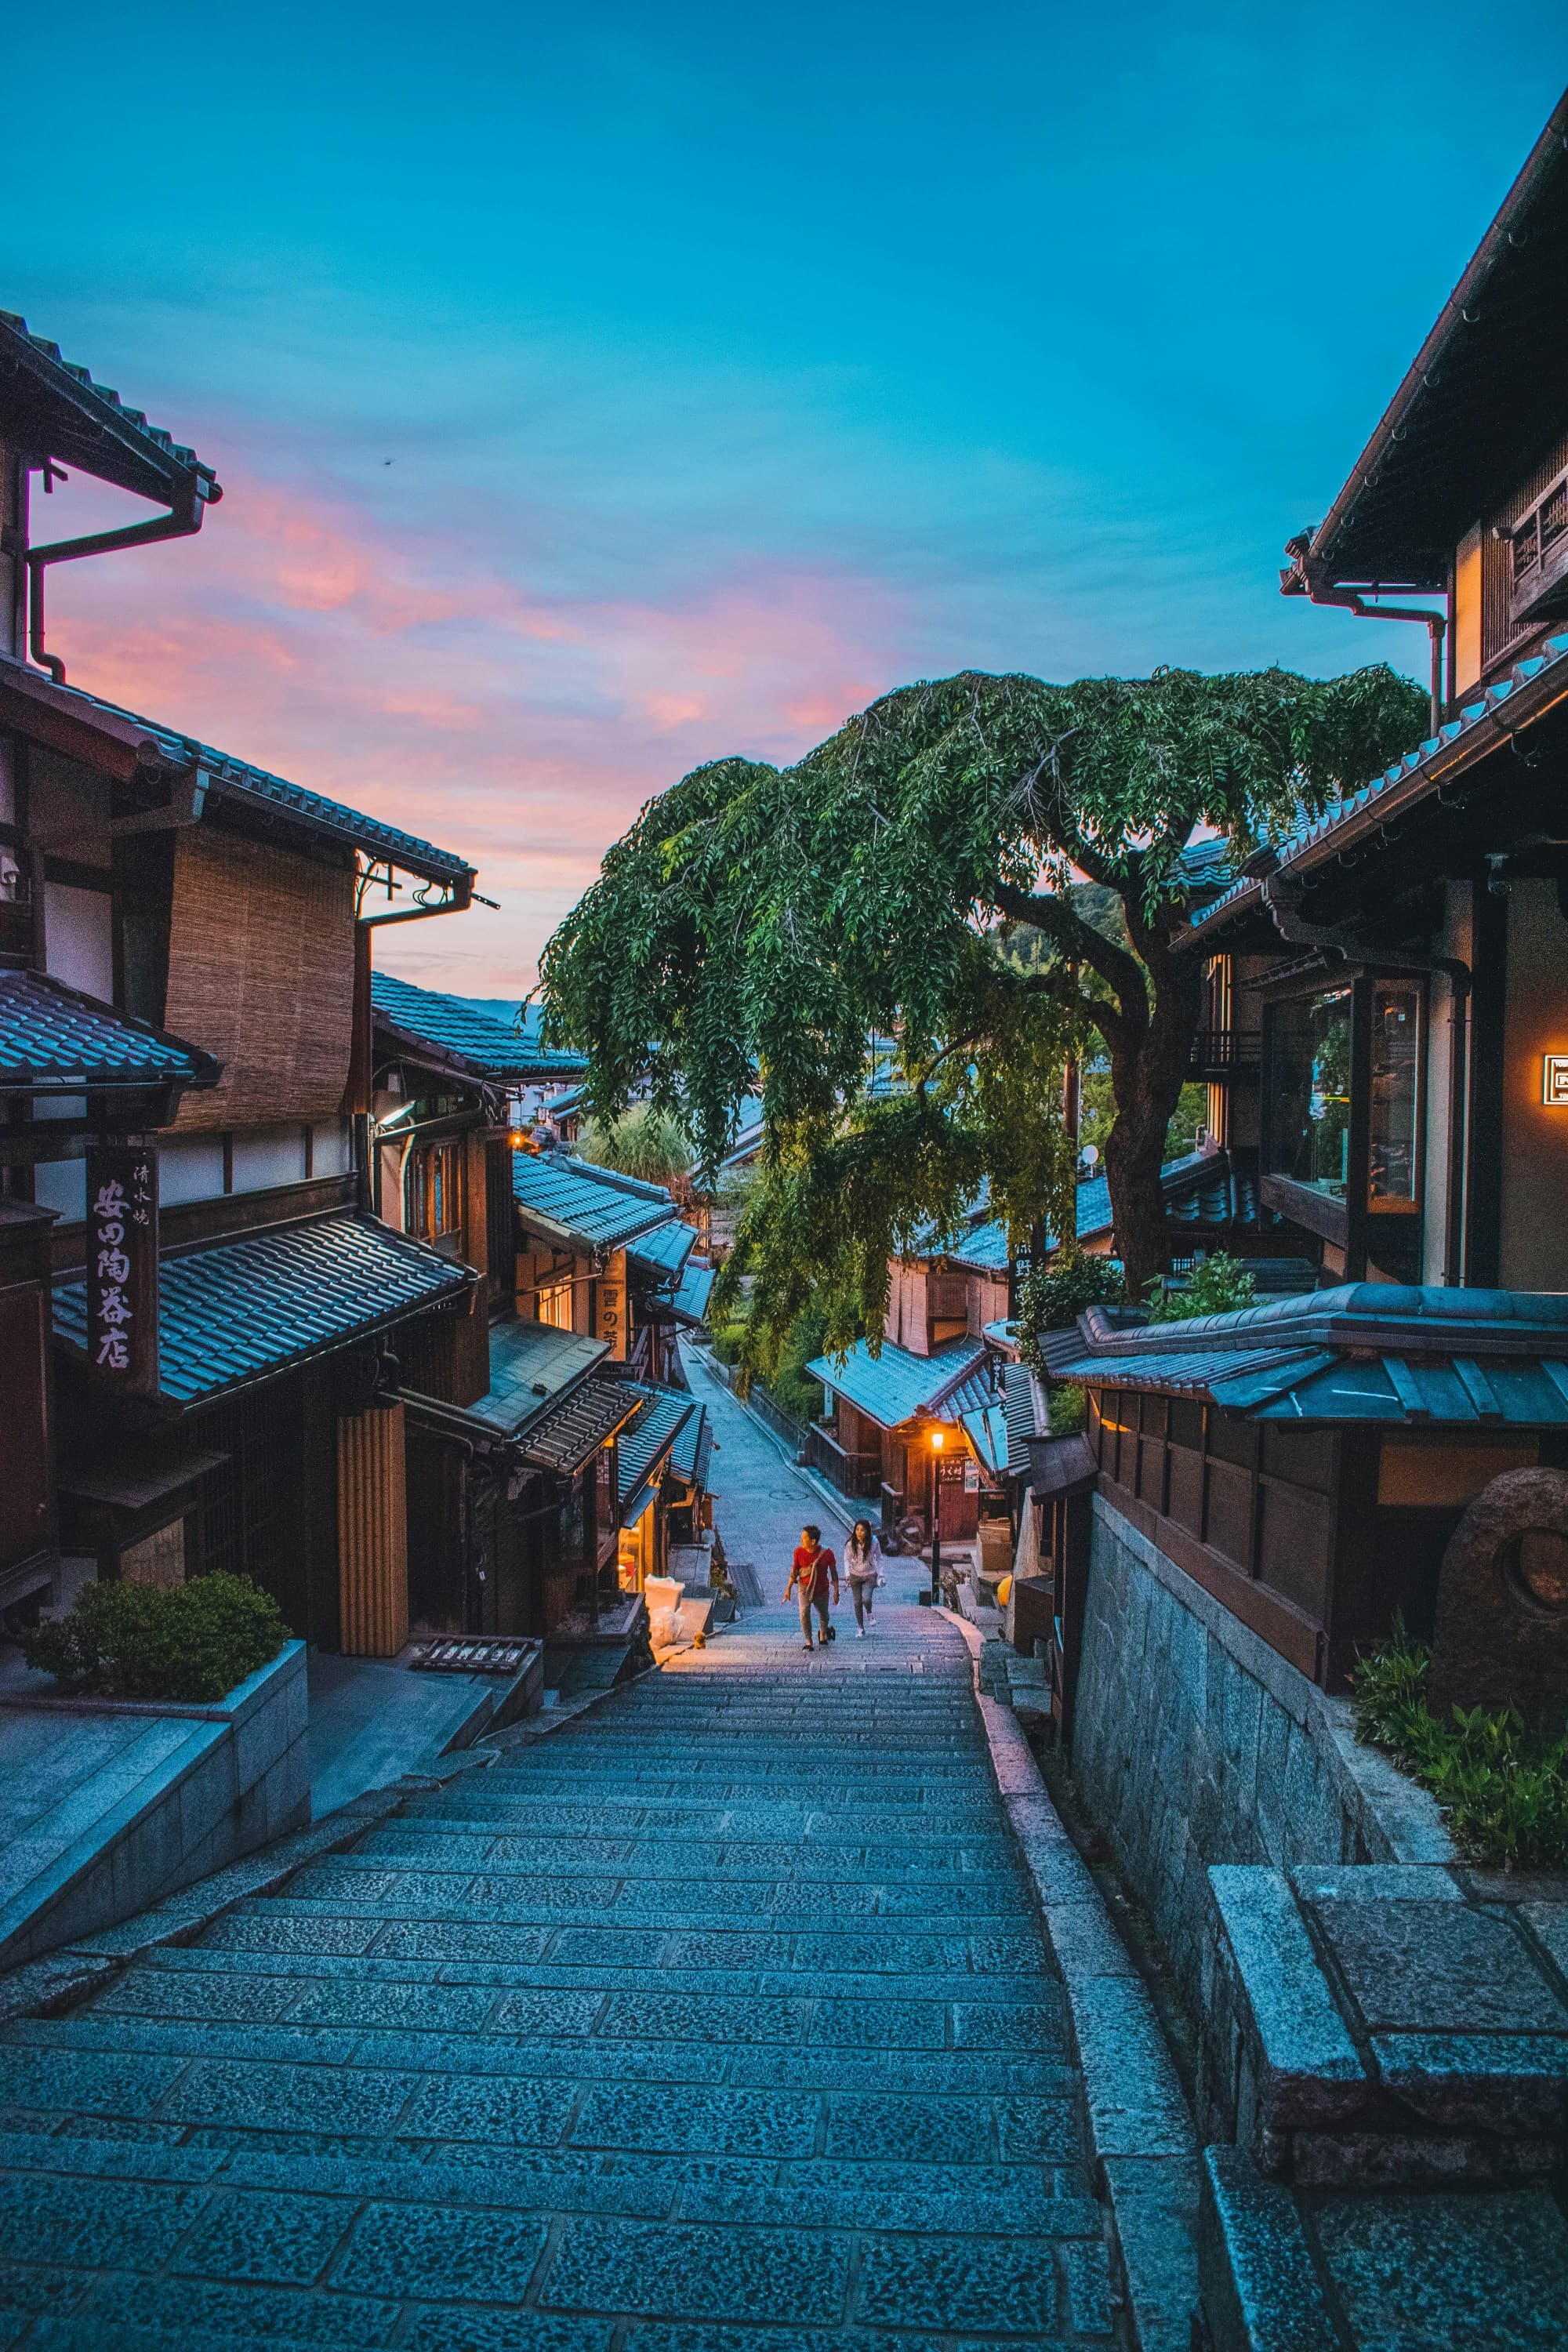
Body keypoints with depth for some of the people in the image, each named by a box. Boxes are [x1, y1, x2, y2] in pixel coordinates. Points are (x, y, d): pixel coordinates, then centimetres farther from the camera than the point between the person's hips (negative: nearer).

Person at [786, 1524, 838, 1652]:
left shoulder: (827, 1553, -17)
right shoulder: (799, 1552, -13)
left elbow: (833, 1572, -5)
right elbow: (794, 1571, 0)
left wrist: (836, 1591, -3)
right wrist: (788, 1588, 3)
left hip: (822, 1589, 0)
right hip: (805, 1587, 0)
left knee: (823, 1615, 14)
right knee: (804, 1613, -18)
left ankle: (823, 1635, 44)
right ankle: (808, 1642, -5)